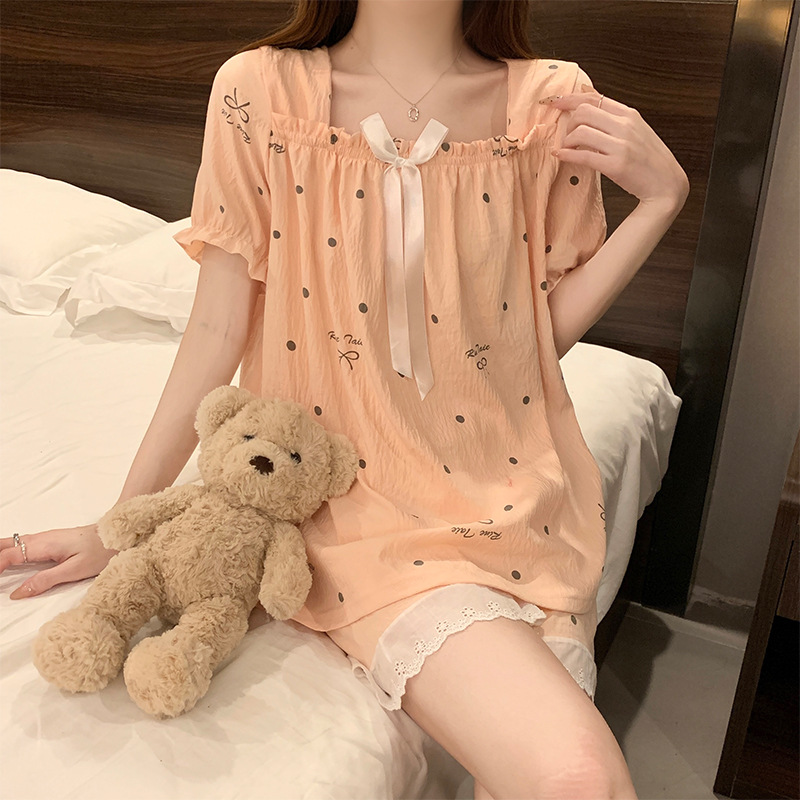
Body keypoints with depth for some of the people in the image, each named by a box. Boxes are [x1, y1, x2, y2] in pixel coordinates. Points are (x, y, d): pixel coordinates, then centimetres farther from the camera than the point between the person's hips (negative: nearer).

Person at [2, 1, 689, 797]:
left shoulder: (551, 104, 1)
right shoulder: (260, 91, -4)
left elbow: (545, 327, 5)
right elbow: (218, 325, -1)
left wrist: (660, 198, -5)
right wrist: (123, 521, 4)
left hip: (513, 490, 3)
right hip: (365, 495, -2)